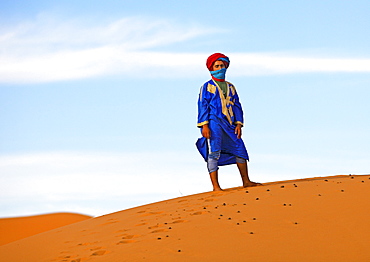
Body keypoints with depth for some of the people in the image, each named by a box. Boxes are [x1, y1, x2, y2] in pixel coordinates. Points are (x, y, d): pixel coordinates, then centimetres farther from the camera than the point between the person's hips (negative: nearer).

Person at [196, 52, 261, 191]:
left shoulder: (230, 87, 21)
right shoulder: (207, 87, 4)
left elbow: (237, 106, 18)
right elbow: (202, 106, -3)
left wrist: (238, 124, 6)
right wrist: (204, 125, -13)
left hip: (228, 124, 6)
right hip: (214, 124, -6)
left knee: (240, 149, 5)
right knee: (214, 152, -11)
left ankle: (246, 181, 16)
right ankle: (216, 187, -14)